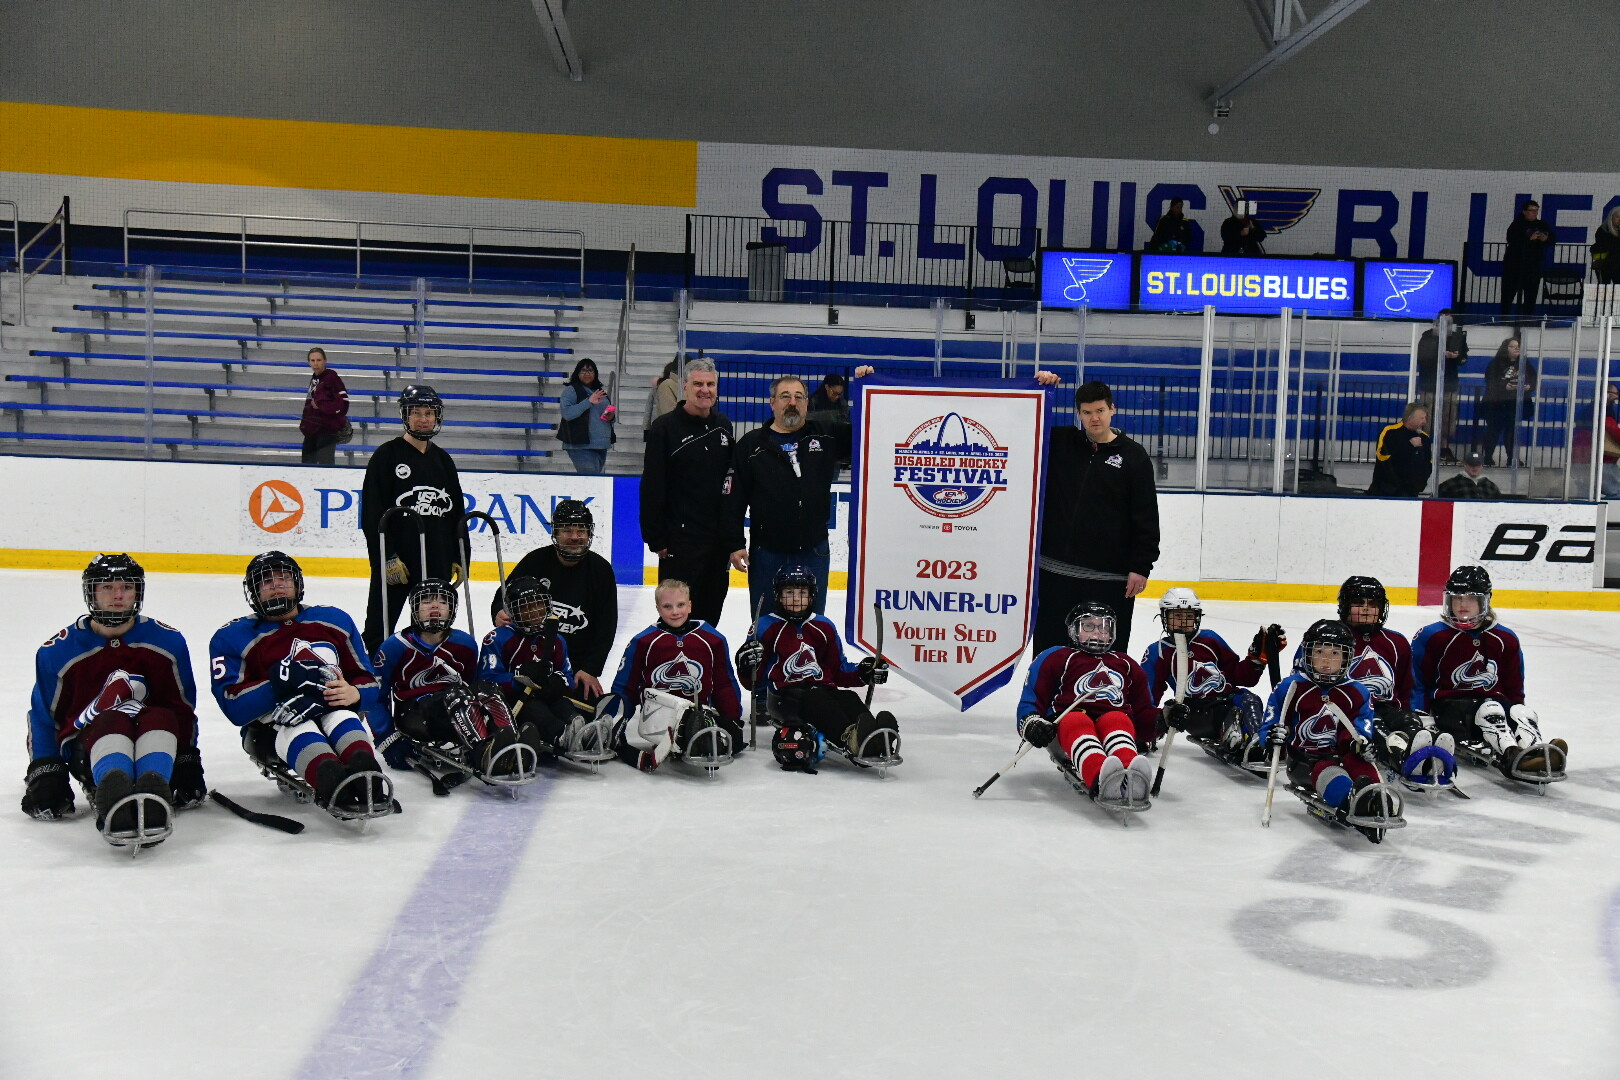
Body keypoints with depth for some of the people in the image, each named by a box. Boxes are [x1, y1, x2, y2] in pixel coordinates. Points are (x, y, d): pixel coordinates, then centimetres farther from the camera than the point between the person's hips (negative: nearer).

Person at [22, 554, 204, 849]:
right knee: (112, 722, -36)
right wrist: (43, 773, -2)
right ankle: (113, 795, -67)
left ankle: (152, 798, -61)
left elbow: (184, 707, 10)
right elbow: (43, 715, 8)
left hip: (152, 737, 1)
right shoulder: (57, 650, 2)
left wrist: (188, 761, 5)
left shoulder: (167, 641, 5)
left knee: (161, 719, -34)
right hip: (87, 745, -1)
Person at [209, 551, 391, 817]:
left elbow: (368, 680, 10)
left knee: (338, 715, -34)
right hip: (271, 732, -2)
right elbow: (235, 708, -8)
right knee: (294, 725, -37)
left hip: (334, 714, 2)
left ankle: (364, 774, -64)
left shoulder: (334, 620, 14)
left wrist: (353, 693, -15)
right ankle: (332, 781, -66)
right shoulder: (231, 638, 7)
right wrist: (277, 684, -24)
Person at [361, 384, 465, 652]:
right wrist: (387, 557, -15)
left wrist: (457, 558, 11)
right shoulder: (387, 455, -3)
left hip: (437, 561, 5)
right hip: (395, 560, -5)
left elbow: (456, 513, 17)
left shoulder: (443, 460, 13)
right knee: (380, 628, -1)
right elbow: (372, 513, -8)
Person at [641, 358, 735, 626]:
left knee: (711, 612, 13)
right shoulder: (666, 427, -8)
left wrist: (731, 536, 14)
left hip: (719, 539, 6)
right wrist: (656, 539, -13)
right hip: (680, 539, -6)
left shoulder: (723, 426, 10)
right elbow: (652, 488, -10)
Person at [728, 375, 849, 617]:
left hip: (813, 552, 1)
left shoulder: (825, 436, 4)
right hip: (766, 552, -1)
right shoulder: (751, 445, 0)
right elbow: (735, 499, -1)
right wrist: (735, 543, -7)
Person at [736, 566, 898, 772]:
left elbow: (838, 670, 25)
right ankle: (850, 740, -62)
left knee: (849, 699, -27)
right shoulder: (767, 627, 9)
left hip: (824, 689, 4)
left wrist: (863, 673, 5)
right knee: (817, 700, -35)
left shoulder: (824, 627, 21)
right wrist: (747, 665, -15)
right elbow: (754, 682, 8)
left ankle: (873, 739, -57)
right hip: (786, 697, -4)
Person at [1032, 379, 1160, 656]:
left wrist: (1141, 567, -7)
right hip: (1057, 570, 3)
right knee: (1049, 647, 9)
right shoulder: (1060, 443, 7)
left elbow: (1147, 518, -1)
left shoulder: (1133, 455, 0)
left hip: (1111, 577, -2)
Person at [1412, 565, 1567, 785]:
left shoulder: (1506, 640, 12)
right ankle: (1511, 758, -61)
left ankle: (1535, 753, -57)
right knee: (1489, 709, -34)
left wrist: (1516, 713, 1)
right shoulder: (1431, 637, 1)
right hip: (1449, 707, -4)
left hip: (1496, 702, 4)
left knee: (1524, 712, -27)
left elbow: (1514, 689, 17)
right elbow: (1417, 685, 1)